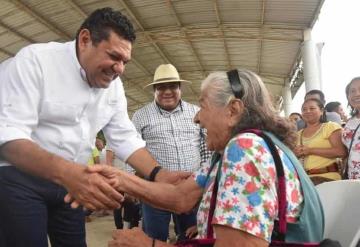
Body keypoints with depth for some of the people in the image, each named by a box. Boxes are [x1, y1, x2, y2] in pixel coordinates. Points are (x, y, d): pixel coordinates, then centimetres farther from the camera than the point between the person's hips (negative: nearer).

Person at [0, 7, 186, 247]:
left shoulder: (113, 84, 1)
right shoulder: (34, 60, -18)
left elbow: (126, 138, 2)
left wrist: (159, 174, -13)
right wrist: (67, 172, -42)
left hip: (71, 181, 6)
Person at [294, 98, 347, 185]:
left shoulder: (331, 127, 0)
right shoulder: (299, 134, 15)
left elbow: (341, 152, -12)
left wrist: (311, 150, -13)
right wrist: (297, 154, -1)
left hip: (327, 177, -4)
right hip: (305, 177, 4)